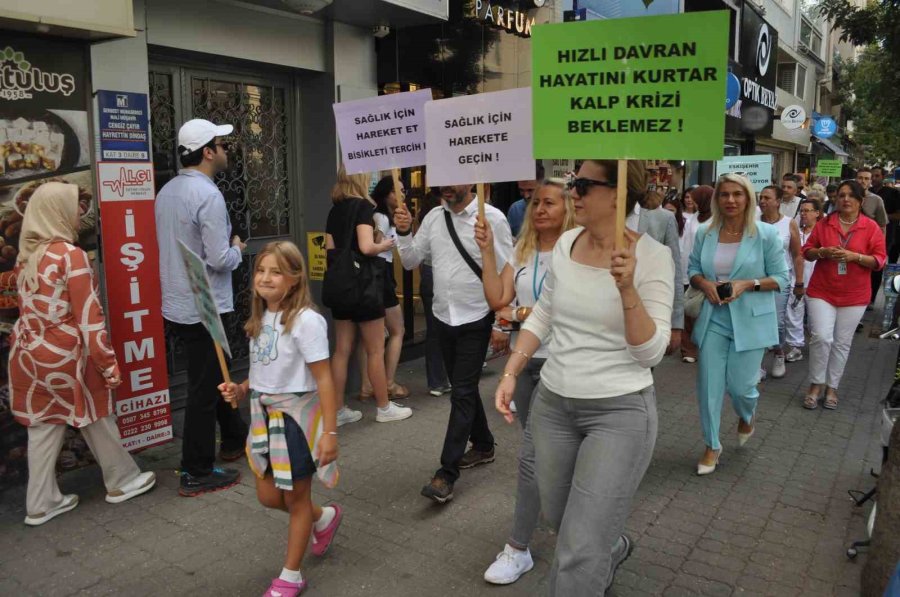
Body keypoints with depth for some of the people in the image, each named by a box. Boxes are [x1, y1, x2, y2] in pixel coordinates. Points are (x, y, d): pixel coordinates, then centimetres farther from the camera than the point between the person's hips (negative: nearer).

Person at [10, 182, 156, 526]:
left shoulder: (26, 255, 6)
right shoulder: (70, 254, -15)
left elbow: (29, 307, 12)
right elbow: (88, 314, -17)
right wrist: (108, 362, -13)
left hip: (28, 352, 7)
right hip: (63, 353, -6)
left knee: (43, 426, 13)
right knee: (95, 417, 10)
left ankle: (41, 504, 22)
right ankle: (123, 482, 26)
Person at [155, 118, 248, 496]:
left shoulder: (167, 191, 7)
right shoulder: (207, 195, -20)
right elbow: (220, 260, -23)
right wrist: (237, 249, -3)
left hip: (177, 305, 9)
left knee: (215, 376, 22)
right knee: (204, 389, 1)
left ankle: (235, 440, 39)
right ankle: (196, 473, 12)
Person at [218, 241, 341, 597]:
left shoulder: (306, 320, -20)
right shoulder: (260, 320, 4)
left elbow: (323, 379, -21)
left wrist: (330, 432, -22)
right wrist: (241, 390, -3)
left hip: (297, 415, -7)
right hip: (265, 415, 8)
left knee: (295, 499, 10)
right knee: (267, 495, 16)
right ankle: (325, 517, 44)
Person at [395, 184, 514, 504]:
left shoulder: (492, 218, -12)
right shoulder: (433, 217, 4)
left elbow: (507, 271, -10)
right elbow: (411, 261, 8)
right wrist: (403, 233, -10)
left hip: (475, 320, -6)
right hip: (444, 318, 6)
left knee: (462, 394, -5)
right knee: (464, 389, 18)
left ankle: (446, 474, 1)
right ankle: (483, 446, 39)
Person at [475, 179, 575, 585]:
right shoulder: (521, 252, 7)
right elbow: (497, 300, -3)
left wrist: (521, 314, -16)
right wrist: (487, 251, -8)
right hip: (523, 360, 6)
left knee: (531, 453, -7)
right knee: (545, 450, 19)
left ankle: (517, 550, 5)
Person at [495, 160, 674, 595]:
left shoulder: (652, 255, -14)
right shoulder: (566, 242, 1)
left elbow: (651, 353, -17)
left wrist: (627, 288, -30)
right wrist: (510, 373, 4)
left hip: (620, 410, -6)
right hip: (551, 402, 6)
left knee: (578, 552, -7)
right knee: (558, 520, 23)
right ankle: (613, 547, 54)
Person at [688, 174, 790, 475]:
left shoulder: (766, 233, -7)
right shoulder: (705, 233, 1)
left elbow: (781, 278, -3)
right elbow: (693, 269, 11)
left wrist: (747, 284, -18)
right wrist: (704, 283, -11)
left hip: (750, 321, -2)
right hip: (713, 318, 3)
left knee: (740, 384, 3)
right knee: (708, 384, 3)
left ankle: (747, 417, 41)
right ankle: (712, 446, 21)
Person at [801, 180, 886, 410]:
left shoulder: (871, 227, -1)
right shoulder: (824, 224, 2)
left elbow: (880, 259, -3)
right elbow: (806, 251, 6)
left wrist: (854, 256, -19)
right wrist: (822, 252, -15)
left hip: (854, 296, 0)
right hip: (821, 292, 0)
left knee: (842, 343, 7)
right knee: (821, 337, -10)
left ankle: (832, 387, 20)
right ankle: (816, 384, 7)